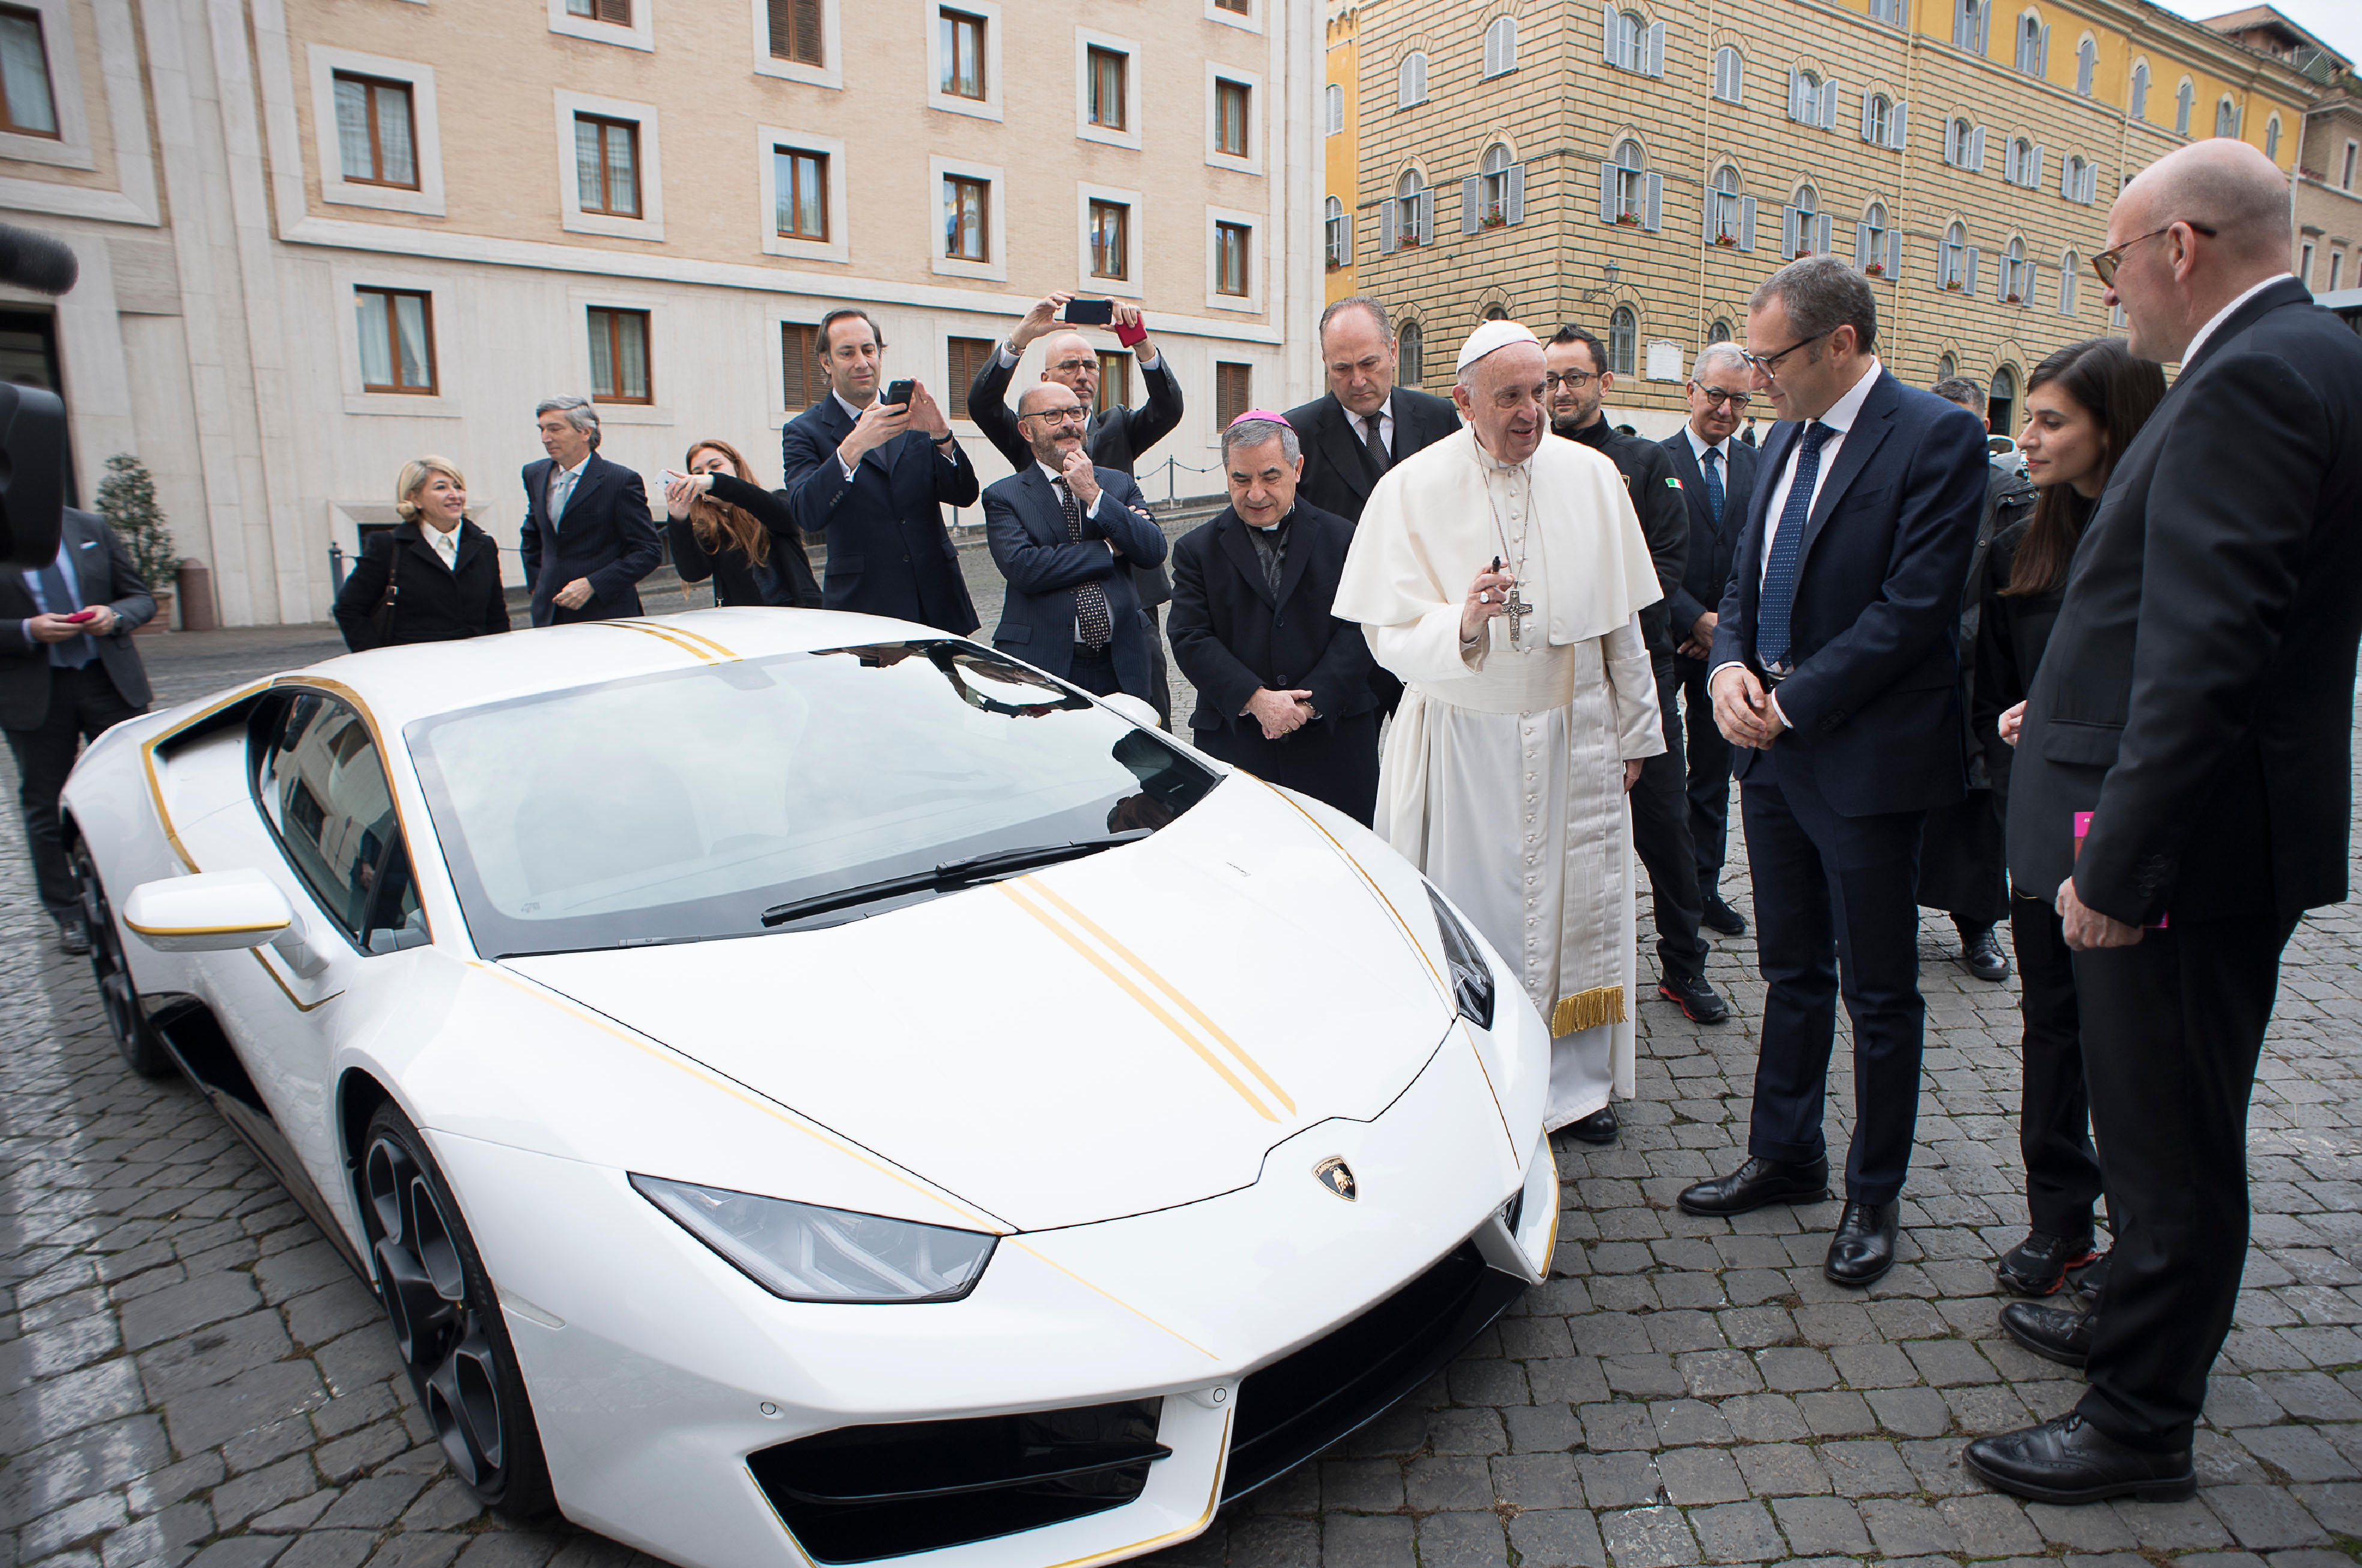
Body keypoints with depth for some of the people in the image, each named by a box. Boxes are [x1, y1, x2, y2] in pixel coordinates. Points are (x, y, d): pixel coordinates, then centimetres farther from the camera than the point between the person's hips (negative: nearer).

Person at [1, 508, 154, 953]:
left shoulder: (93, 528, 6)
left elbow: (141, 598, 9)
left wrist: (114, 615, -12)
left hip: (110, 682, 1)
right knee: (43, 807, 8)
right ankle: (68, 916, 20)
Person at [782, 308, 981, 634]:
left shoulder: (914, 417, 13)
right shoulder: (805, 432, 3)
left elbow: (965, 495, 2)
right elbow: (806, 514, -14)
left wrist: (941, 436, -17)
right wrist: (854, 446, -27)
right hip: (865, 605, -3)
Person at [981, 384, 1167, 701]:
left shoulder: (1118, 484, 12)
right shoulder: (1004, 497, 1)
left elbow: (1154, 552, -2)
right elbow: (1022, 568, -15)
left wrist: (1094, 494, -10)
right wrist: (1109, 549, -7)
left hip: (1122, 665, 3)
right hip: (1042, 665, -3)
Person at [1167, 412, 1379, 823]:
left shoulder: (1344, 539, 7)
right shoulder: (1196, 550, 7)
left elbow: (1357, 632, -1)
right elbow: (1191, 640, -2)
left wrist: (1310, 703, -13)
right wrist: (1255, 699, -15)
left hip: (1334, 737, 0)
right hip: (1232, 740, 0)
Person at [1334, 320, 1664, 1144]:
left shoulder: (1593, 476, 2)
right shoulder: (1412, 488, -7)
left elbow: (1622, 619, 9)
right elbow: (1390, 637, -11)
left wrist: (1633, 730, 14)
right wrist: (1462, 621, -30)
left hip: (1574, 735, 3)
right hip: (1464, 736, -3)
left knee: (1575, 906, 10)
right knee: (1471, 912, 1)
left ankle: (1573, 1080, 28)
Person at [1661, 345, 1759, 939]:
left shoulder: (1758, 466, 7)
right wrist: (1697, 620, -16)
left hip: (1728, 640, 4)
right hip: (1665, 639, -4)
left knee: (1713, 773, 11)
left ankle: (1704, 889, 22)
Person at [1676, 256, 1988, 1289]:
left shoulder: (1936, 439, -12)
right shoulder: (1786, 440, 12)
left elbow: (1914, 608, -18)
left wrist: (1793, 702, -16)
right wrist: (1729, 666, -4)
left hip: (1867, 759, -7)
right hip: (1773, 749, 7)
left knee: (1879, 992, 8)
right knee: (1792, 973, 18)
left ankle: (1874, 1194, 25)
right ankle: (1784, 1157, 33)